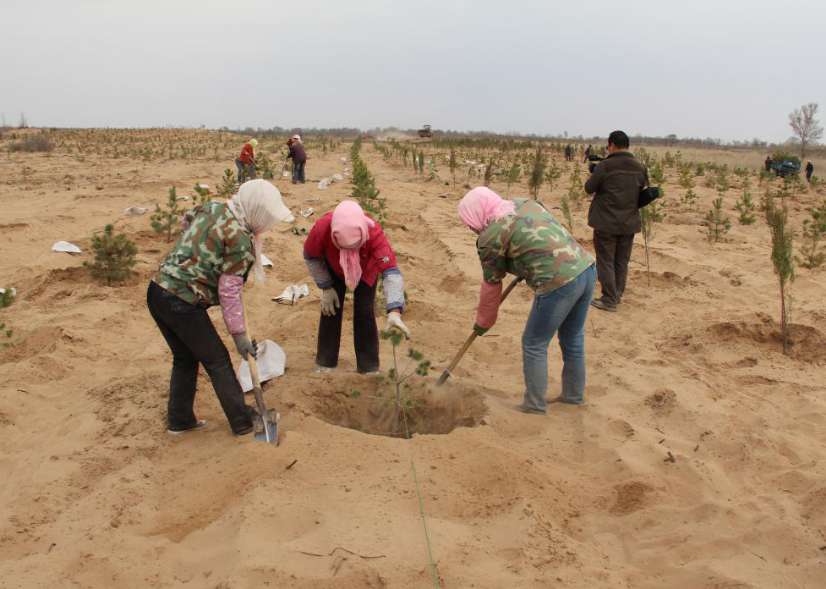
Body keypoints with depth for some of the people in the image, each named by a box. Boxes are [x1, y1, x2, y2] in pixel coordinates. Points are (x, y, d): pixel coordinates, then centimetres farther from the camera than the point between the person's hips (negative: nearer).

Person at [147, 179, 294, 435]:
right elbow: (229, 291, -12)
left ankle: (179, 419, 34)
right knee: (217, 361, 9)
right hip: (183, 304, -8)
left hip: (157, 290, 8)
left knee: (184, 357, 23)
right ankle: (242, 421, 21)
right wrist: (239, 333, -4)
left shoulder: (211, 207, 7)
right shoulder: (240, 240, -14)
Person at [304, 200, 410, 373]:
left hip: (366, 270, -1)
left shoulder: (374, 233, -45)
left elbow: (390, 271, -51)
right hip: (334, 269, 1)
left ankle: (369, 367, 10)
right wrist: (326, 287, -18)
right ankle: (325, 364, 16)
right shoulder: (322, 228, -41)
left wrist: (394, 311, -61)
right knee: (331, 310, -1)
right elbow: (311, 257, -19)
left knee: (364, 312, -6)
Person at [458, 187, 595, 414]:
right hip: (586, 269, 8)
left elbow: (491, 284, 4)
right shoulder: (526, 203, 12)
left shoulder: (491, 236, -7)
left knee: (534, 345, 10)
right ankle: (574, 395, 39)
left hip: (558, 284, -8)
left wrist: (483, 322, 18)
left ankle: (534, 406, 21)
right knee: (573, 339, 23)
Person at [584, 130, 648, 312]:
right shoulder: (640, 168, 1)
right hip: (629, 223, 5)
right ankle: (617, 295, 24)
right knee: (622, 262, 15)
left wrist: (595, 176, 13)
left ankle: (609, 300, 1)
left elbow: (589, 188, -5)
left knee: (606, 261, 2)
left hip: (606, 222, -5)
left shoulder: (604, 166, -15)